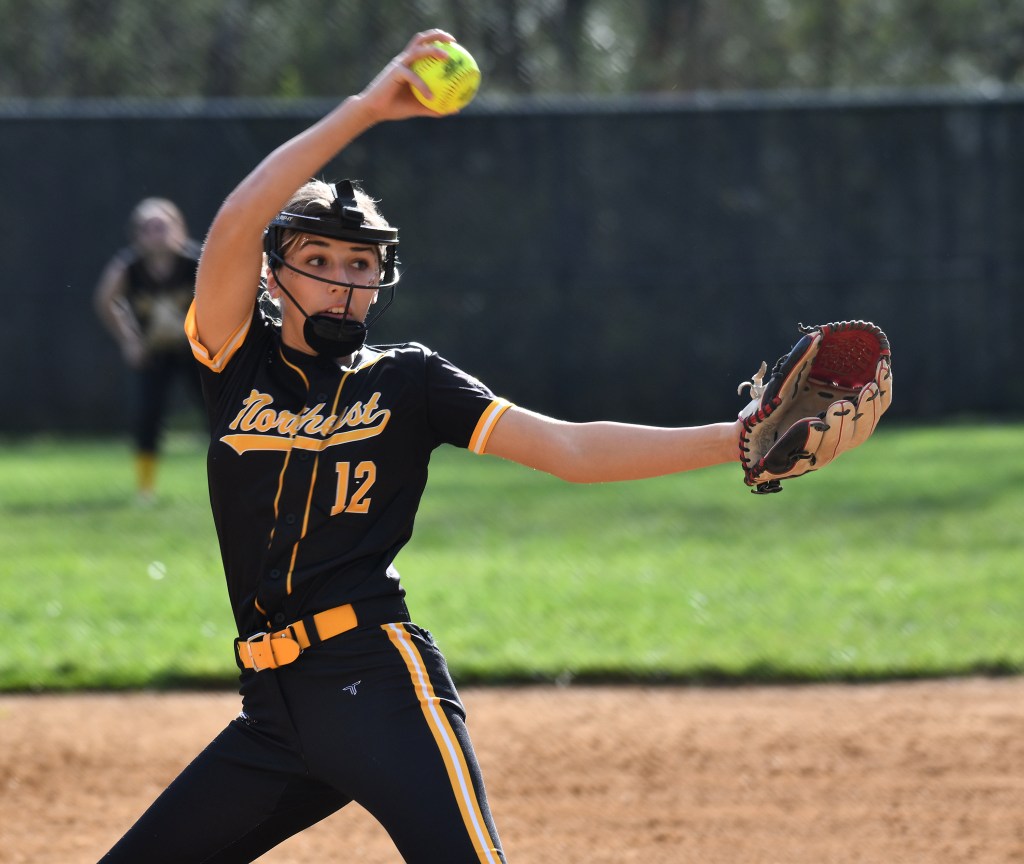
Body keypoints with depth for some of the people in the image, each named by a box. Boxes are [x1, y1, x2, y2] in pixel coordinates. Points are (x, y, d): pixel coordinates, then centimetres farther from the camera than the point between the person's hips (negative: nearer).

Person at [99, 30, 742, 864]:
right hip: (273, 703, 4)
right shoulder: (241, 362, 10)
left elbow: (570, 449, -1)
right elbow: (235, 224, -7)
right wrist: (364, 109, -13)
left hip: (378, 681, -4)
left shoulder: (408, 380, 8)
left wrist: (736, 441, -13)